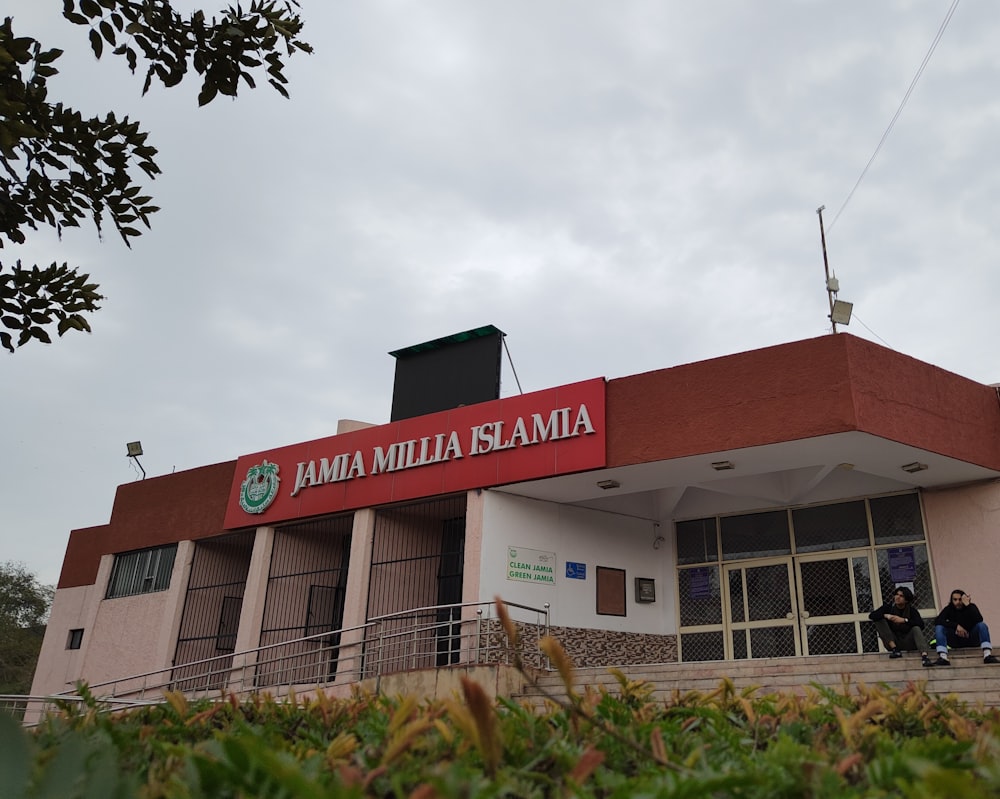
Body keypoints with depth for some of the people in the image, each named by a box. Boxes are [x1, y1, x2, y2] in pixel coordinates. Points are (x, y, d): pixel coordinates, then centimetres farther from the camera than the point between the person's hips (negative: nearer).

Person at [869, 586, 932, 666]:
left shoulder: (911, 610, -3)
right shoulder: (889, 606, -1)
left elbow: (921, 624, -19)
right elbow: (871, 615, -10)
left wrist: (904, 620, -28)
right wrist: (886, 615, -26)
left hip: (907, 641, -1)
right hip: (893, 641, 1)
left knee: (916, 628, -27)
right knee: (879, 620, -16)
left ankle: (924, 656, -47)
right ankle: (895, 649, -24)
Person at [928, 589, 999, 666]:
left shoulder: (971, 607, -3)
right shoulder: (949, 609, -1)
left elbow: (979, 620, -24)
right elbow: (937, 621, -18)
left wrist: (967, 605, -27)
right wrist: (956, 626, -27)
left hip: (971, 639, 0)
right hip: (955, 641, 0)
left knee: (982, 625, -24)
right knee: (939, 627, -24)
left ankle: (987, 655, -40)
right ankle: (943, 658, -42)